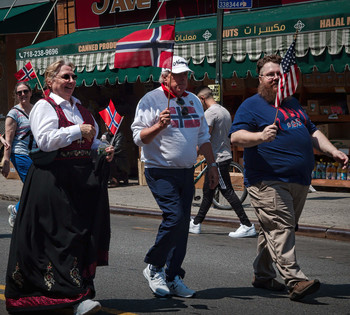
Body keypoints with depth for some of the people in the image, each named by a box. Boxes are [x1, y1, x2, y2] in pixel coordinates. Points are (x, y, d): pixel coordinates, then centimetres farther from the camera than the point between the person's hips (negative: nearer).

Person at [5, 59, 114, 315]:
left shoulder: (80, 109, 20)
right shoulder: (44, 107, -2)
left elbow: (91, 141, 28)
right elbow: (45, 140, -17)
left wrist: (103, 151, 7)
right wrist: (78, 130, -16)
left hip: (83, 179, 8)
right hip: (54, 180, -7)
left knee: (84, 234, 5)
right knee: (63, 236, -11)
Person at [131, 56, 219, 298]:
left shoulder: (193, 100, 16)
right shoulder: (151, 100, -4)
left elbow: (203, 137, 23)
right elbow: (139, 137, -9)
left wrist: (212, 164, 19)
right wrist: (159, 126, -25)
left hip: (187, 172, 6)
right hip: (161, 171, -6)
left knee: (182, 224, 4)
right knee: (175, 217, -18)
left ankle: (173, 278, 11)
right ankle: (154, 267, 1)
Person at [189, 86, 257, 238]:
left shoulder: (209, 113, -14)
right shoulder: (225, 111, 15)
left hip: (217, 159, -10)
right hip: (226, 155, 10)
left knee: (228, 191, -8)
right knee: (207, 192, 15)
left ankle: (247, 226, -8)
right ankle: (195, 224, 24)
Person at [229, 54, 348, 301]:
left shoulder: (292, 103, 23)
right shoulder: (251, 105, 1)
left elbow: (313, 132, 28)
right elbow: (236, 137, -11)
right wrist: (260, 136, -29)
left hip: (299, 180, 7)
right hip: (268, 181, -7)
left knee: (274, 230, 10)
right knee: (280, 228, -14)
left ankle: (263, 275, 20)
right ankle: (295, 280, -20)